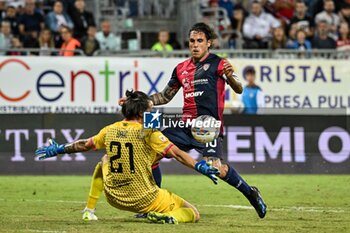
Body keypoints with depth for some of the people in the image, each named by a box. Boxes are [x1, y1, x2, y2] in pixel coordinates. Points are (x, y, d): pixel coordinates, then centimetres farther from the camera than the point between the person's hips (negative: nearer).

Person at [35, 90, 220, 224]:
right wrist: (202, 168, -20)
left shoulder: (110, 130, 1)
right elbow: (177, 154, -20)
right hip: (145, 200, -5)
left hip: (114, 199, 5)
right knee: (193, 213, 3)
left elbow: (84, 145, 16)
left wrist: (57, 150, 31)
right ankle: (169, 217, -27)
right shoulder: (148, 132, -14)